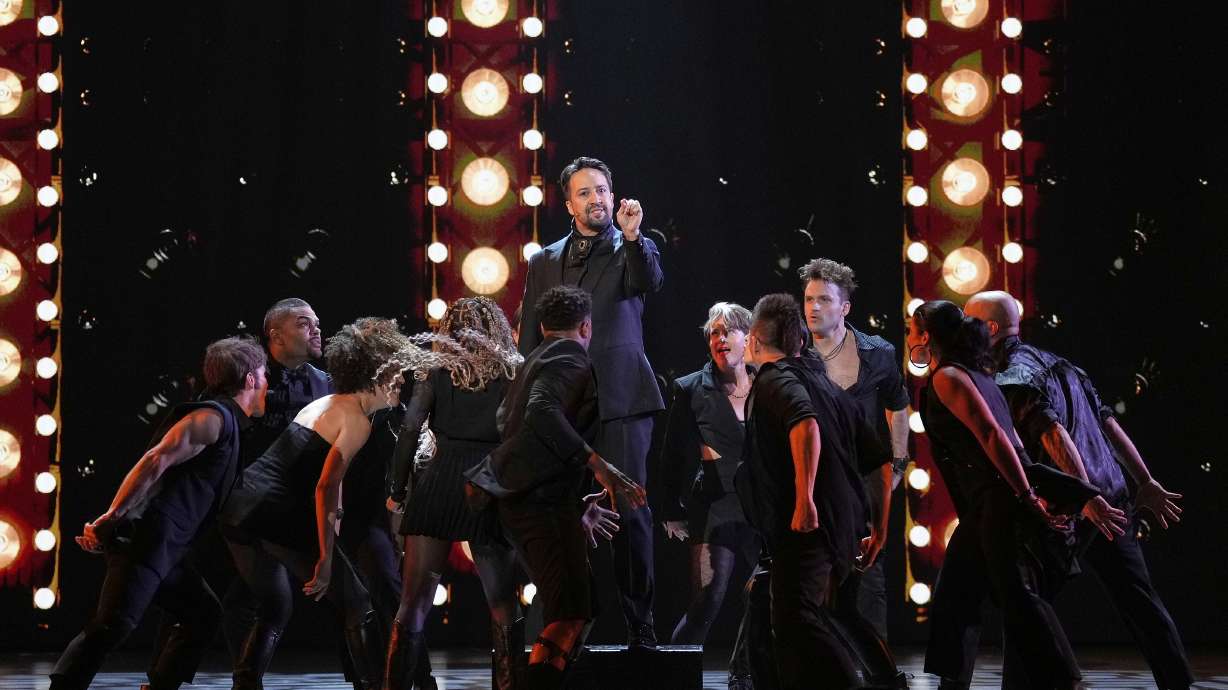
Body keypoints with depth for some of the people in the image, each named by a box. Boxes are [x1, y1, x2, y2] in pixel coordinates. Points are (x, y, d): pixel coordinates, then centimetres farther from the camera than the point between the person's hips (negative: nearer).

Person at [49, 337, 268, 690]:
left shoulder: (227, 423, 24)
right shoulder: (212, 417, -7)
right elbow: (155, 462, -18)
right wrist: (111, 517, -22)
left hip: (165, 546, 10)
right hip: (147, 536, -10)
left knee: (203, 614, 19)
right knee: (113, 624, -18)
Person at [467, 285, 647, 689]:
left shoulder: (535, 360, 22)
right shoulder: (571, 358, -7)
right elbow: (542, 411, -26)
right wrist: (598, 465, -31)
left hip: (522, 499, 10)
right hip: (543, 503, -10)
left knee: (580, 599, 18)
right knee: (570, 612, -17)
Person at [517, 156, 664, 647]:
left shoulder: (632, 250, 9)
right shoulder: (544, 263, 17)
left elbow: (649, 282, -15)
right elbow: (528, 340, 18)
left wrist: (632, 237, -31)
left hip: (620, 401, -3)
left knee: (630, 511, -7)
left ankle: (640, 625, -3)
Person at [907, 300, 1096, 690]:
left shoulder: (947, 377, -9)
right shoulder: (972, 375, 20)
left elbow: (993, 436, -19)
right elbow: (1002, 438, 19)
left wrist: (1029, 498, -20)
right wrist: (1030, 496, 17)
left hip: (1000, 501, -10)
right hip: (986, 505, 10)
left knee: (1019, 595, -13)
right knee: (953, 597, 12)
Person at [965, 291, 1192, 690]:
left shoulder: (1012, 380, -9)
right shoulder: (1058, 363, 17)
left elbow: (1055, 435, -22)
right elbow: (1109, 423, 17)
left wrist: (1087, 498, -27)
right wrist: (1146, 483, 18)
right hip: (1113, 499, 8)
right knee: (1138, 598, 12)